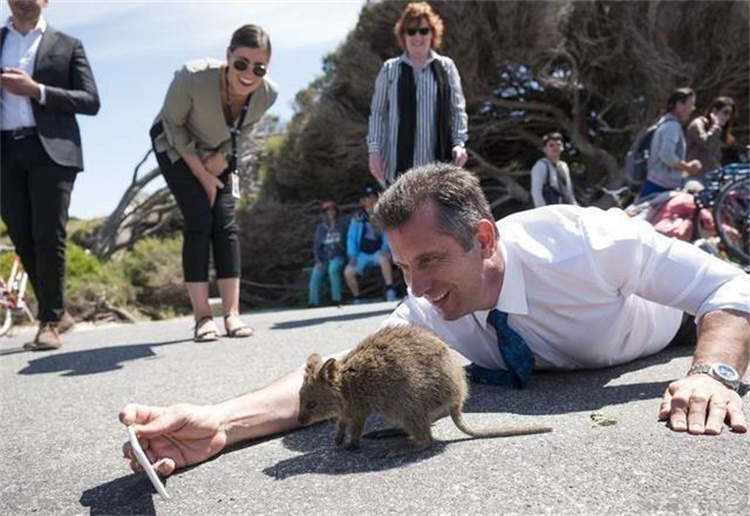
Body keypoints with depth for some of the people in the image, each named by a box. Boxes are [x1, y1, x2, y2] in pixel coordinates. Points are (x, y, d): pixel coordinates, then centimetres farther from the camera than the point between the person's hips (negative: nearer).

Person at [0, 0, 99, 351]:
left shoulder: (67, 46, 11)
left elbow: (91, 101, 0)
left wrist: (37, 91, -11)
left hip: (51, 149, -3)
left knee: (48, 236, -9)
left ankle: (49, 321, 1)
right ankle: (57, 313, 16)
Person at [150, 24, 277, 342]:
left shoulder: (268, 93, -25)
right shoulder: (192, 77, -36)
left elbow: (243, 130, -3)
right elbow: (173, 124, -18)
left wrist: (221, 159, -14)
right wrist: (202, 175, -18)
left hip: (219, 155, 3)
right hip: (177, 147, -3)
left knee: (225, 223, -8)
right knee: (199, 223, -14)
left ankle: (232, 313, -4)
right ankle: (202, 316, -10)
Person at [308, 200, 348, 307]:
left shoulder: (342, 225, 5)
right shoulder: (320, 228, 11)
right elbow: (316, 246, 9)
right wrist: (318, 261, -4)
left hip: (339, 257, -2)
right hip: (324, 258, 2)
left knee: (333, 269, -35)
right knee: (316, 274, -26)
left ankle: (336, 300, -27)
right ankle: (314, 303, -23)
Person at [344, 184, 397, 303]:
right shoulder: (357, 218, 6)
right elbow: (351, 238, 7)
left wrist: (385, 250, -15)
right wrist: (352, 255, -5)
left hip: (378, 253, -2)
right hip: (362, 254, 2)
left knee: (384, 258, -38)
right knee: (348, 272, -21)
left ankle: (390, 291, -32)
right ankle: (357, 299, -1)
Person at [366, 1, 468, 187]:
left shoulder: (446, 67, 6)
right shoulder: (390, 69, 5)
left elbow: (458, 110, 7)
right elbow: (377, 113, 6)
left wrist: (459, 143, -5)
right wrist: (374, 149, -2)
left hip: (436, 162, 1)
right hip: (398, 162, 0)